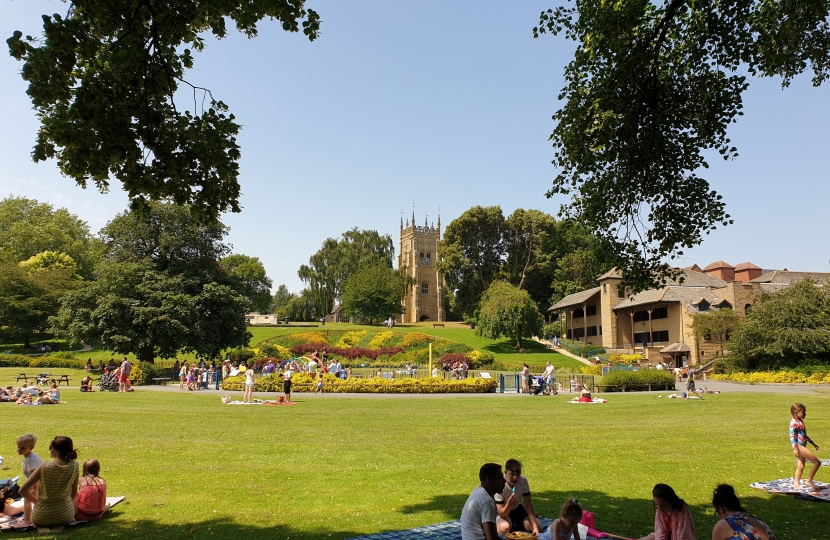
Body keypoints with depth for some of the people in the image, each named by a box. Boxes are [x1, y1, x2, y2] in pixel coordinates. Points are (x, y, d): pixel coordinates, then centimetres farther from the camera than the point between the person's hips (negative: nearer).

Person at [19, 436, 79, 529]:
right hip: (66, 516, 0)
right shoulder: (74, 466, -10)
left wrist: (36, 500, 7)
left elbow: (22, 491, -11)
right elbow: (73, 493, 1)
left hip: (42, 518, 0)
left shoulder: (45, 467, -16)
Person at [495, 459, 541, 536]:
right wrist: (509, 505, -50)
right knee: (505, 528, -34)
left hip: (516, 509, 4)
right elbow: (501, 513, -29)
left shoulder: (523, 480, -21)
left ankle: (513, 525, 9)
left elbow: (528, 506, -18)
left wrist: (535, 527, -27)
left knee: (538, 528, -15)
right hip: (503, 511, -4)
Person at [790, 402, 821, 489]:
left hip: (803, 446, 9)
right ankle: (809, 481, -2)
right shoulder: (794, 423, -15)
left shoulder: (800, 422, 14)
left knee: (801, 466, 11)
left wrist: (813, 443, 29)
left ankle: (796, 483, 16)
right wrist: (795, 448, -26)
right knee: (817, 462, -7)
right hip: (799, 446, -9)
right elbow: (792, 436, -21)